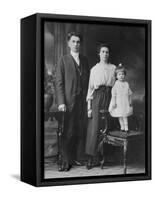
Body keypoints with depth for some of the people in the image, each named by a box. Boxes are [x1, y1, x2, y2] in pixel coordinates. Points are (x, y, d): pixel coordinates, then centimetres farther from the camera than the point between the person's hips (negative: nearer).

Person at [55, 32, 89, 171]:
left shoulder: (84, 60, 14)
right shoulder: (64, 60, 1)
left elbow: (88, 80, 15)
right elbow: (59, 83, -3)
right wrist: (61, 102, -12)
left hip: (83, 101, 4)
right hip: (69, 101, -4)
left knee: (80, 131, 6)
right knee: (68, 132, -4)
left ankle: (74, 157, 18)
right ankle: (66, 161, 2)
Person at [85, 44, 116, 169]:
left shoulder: (113, 68, 11)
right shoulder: (94, 69, 8)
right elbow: (90, 87, 6)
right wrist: (89, 106, 0)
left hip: (109, 97, 2)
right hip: (97, 97, -1)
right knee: (94, 125, -8)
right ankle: (90, 158, -6)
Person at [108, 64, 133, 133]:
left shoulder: (126, 84, 3)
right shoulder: (115, 84, -4)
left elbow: (129, 94, 9)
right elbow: (113, 95, -3)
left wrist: (130, 102, 7)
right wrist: (114, 103, -6)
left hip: (125, 103, 1)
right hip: (118, 103, -1)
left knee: (125, 116, -1)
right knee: (120, 116, 6)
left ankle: (126, 128, 4)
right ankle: (122, 127, 17)